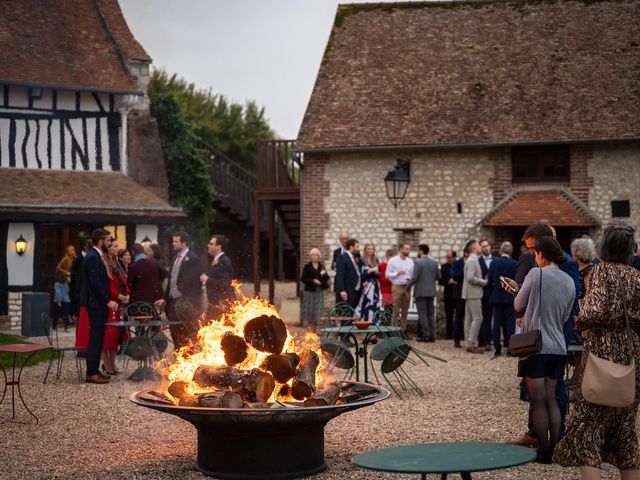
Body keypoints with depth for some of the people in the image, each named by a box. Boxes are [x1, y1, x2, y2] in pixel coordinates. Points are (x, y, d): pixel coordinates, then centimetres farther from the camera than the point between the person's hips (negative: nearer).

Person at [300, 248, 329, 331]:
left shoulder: (321, 266, 11)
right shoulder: (307, 267, 0)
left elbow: (327, 278, 8)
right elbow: (303, 279, -5)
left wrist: (324, 273, -13)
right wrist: (313, 280, -17)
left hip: (319, 292, 3)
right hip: (309, 291, -3)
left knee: (317, 311, -1)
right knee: (309, 311, -6)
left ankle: (314, 329, 9)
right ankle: (309, 327, -1)